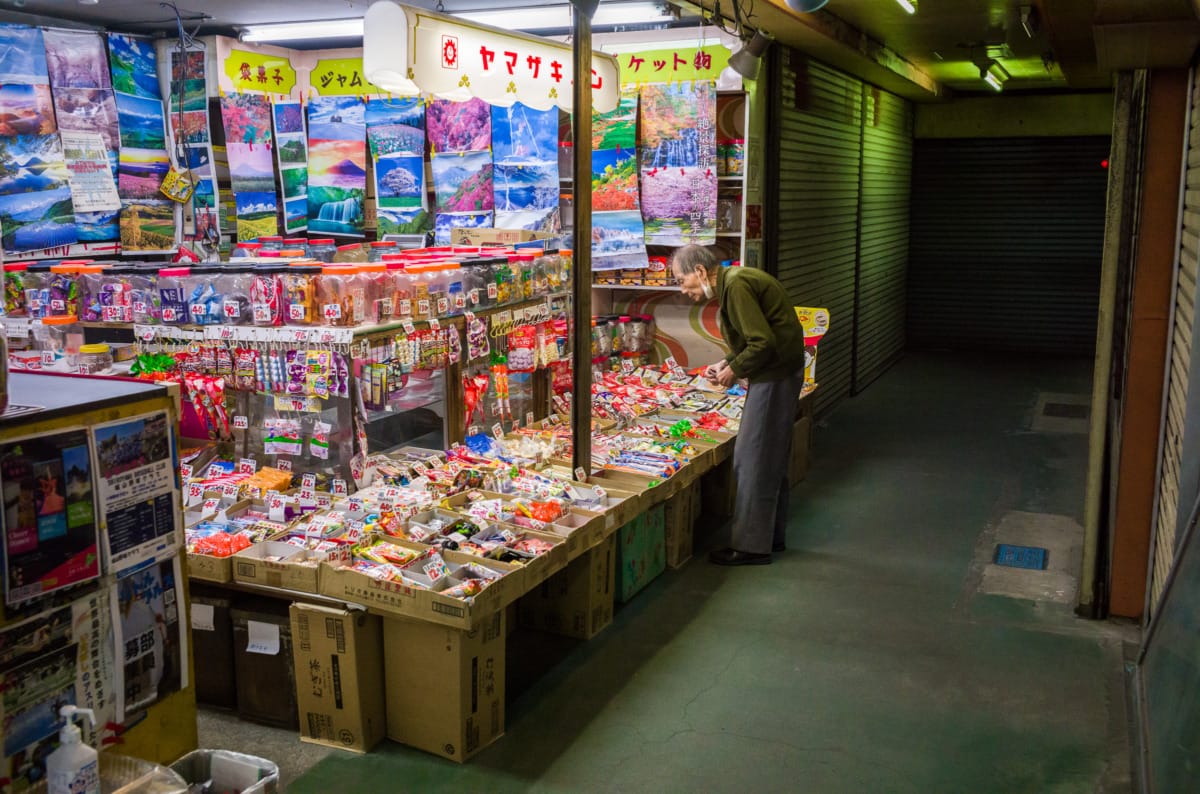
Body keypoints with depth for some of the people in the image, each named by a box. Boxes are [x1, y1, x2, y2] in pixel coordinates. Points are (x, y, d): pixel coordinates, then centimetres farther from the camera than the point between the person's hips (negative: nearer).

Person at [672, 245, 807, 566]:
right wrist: (727, 363, 9)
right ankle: (772, 536, 28)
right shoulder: (732, 281, 13)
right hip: (778, 373, 11)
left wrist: (735, 370, -11)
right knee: (771, 458, 17)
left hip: (775, 375, -11)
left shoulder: (736, 286, -19)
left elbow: (764, 343, -24)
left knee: (753, 459, -5)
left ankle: (752, 545, 2)